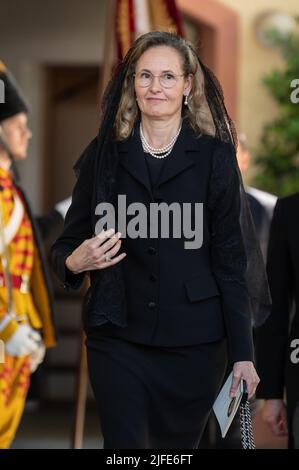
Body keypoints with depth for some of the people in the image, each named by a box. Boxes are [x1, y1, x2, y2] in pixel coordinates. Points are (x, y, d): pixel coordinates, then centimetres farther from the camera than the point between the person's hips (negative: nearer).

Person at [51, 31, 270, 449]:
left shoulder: (214, 156, 1)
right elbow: (66, 245, 10)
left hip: (194, 344, 0)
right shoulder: (104, 154, 6)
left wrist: (242, 353, -3)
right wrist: (74, 261, -15)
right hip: (119, 340, 1)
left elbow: (230, 258, 1)